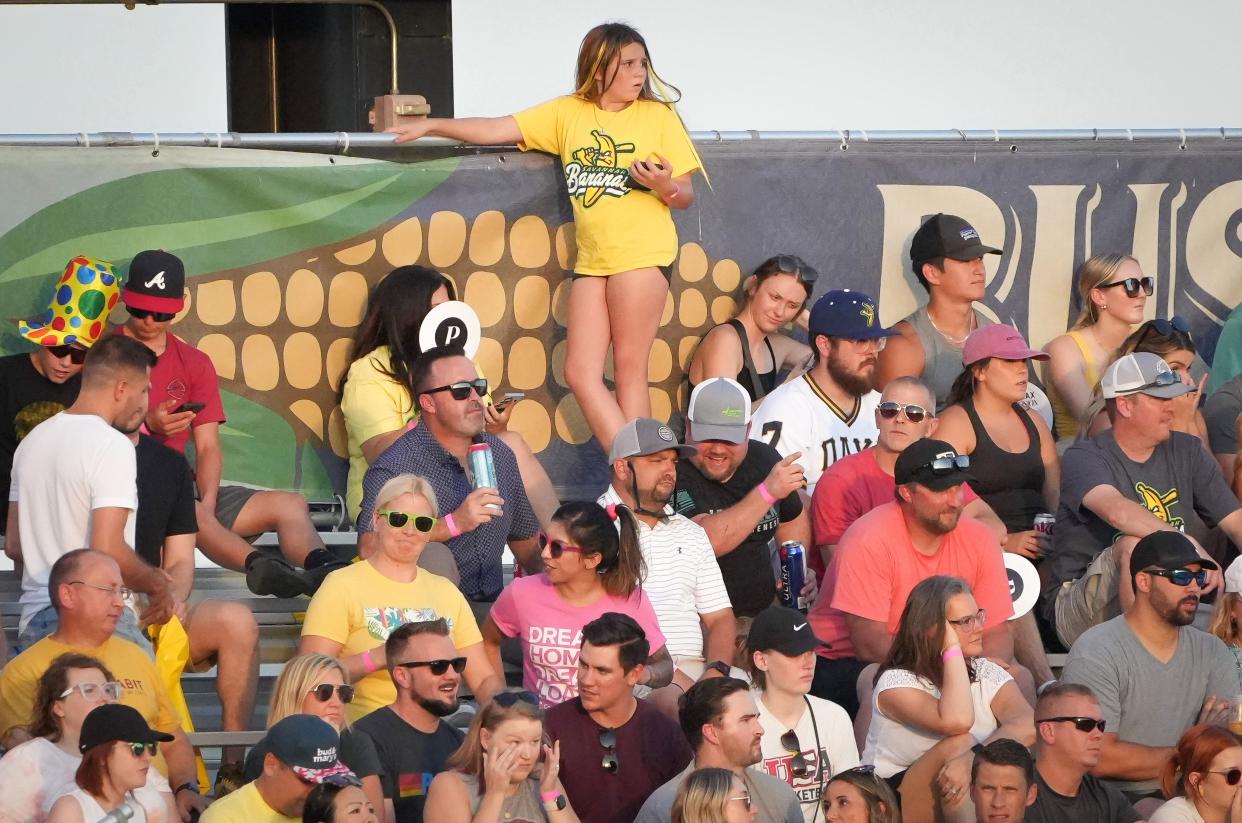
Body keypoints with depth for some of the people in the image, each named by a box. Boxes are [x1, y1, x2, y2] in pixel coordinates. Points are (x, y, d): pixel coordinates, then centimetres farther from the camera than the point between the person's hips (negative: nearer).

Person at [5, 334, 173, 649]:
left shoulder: (32, 441, 14)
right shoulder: (112, 446, -11)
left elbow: (13, 546, 20)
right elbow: (108, 551, -19)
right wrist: (156, 582, -4)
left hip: (32, 622, 9)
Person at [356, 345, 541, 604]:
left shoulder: (499, 454, 14)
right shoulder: (396, 466, -8)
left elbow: (526, 542, 25)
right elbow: (369, 550, -21)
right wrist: (454, 524, -22)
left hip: (492, 608, 5)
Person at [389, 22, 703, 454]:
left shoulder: (658, 115, 0)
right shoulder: (568, 113, 7)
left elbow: (685, 196, 3)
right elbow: (498, 130, 2)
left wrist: (664, 186, -19)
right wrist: (434, 126, -7)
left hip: (641, 254, -4)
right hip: (592, 259, 4)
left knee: (629, 368, -4)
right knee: (581, 372, -3)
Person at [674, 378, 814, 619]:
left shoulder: (764, 459, 6)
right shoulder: (673, 471, -15)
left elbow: (793, 518, 25)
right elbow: (704, 542, -29)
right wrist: (767, 492, -31)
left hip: (763, 614, 6)